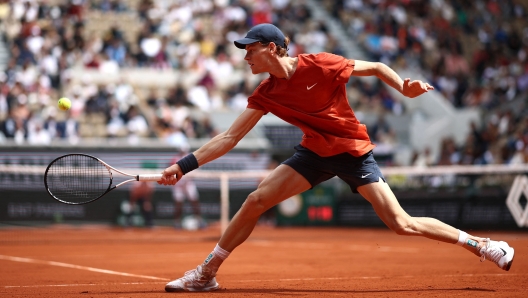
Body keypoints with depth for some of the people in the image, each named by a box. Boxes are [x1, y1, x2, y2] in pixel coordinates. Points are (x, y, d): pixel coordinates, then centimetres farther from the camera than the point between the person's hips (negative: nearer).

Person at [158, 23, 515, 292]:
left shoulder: (320, 66, -19)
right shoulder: (266, 94, -4)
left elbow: (377, 68, -9)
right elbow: (230, 137, -2)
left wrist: (405, 88, -27)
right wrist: (186, 164, -8)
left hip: (353, 152, -5)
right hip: (315, 152, 5)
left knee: (401, 223, -13)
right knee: (255, 201, -8)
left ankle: (482, 244, 1)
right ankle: (206, 274, 3)